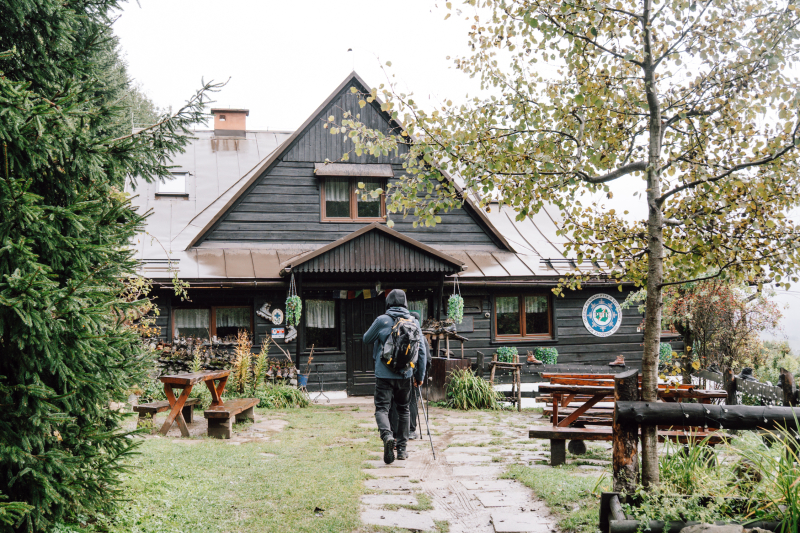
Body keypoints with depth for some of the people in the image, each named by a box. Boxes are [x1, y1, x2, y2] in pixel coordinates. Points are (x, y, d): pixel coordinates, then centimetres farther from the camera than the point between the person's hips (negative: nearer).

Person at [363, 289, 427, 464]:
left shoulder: (381, 320, -4)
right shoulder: (414, 322, 3)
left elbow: (366, 339, 10)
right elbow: (422, 350, 5)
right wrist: (420, 375, 13)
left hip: (384, 375, -3)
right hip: (405, 375, 3)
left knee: (382, 408, -1)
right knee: (403, 410, 16)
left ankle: (387, 435, -29)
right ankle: (402, 449, 18)